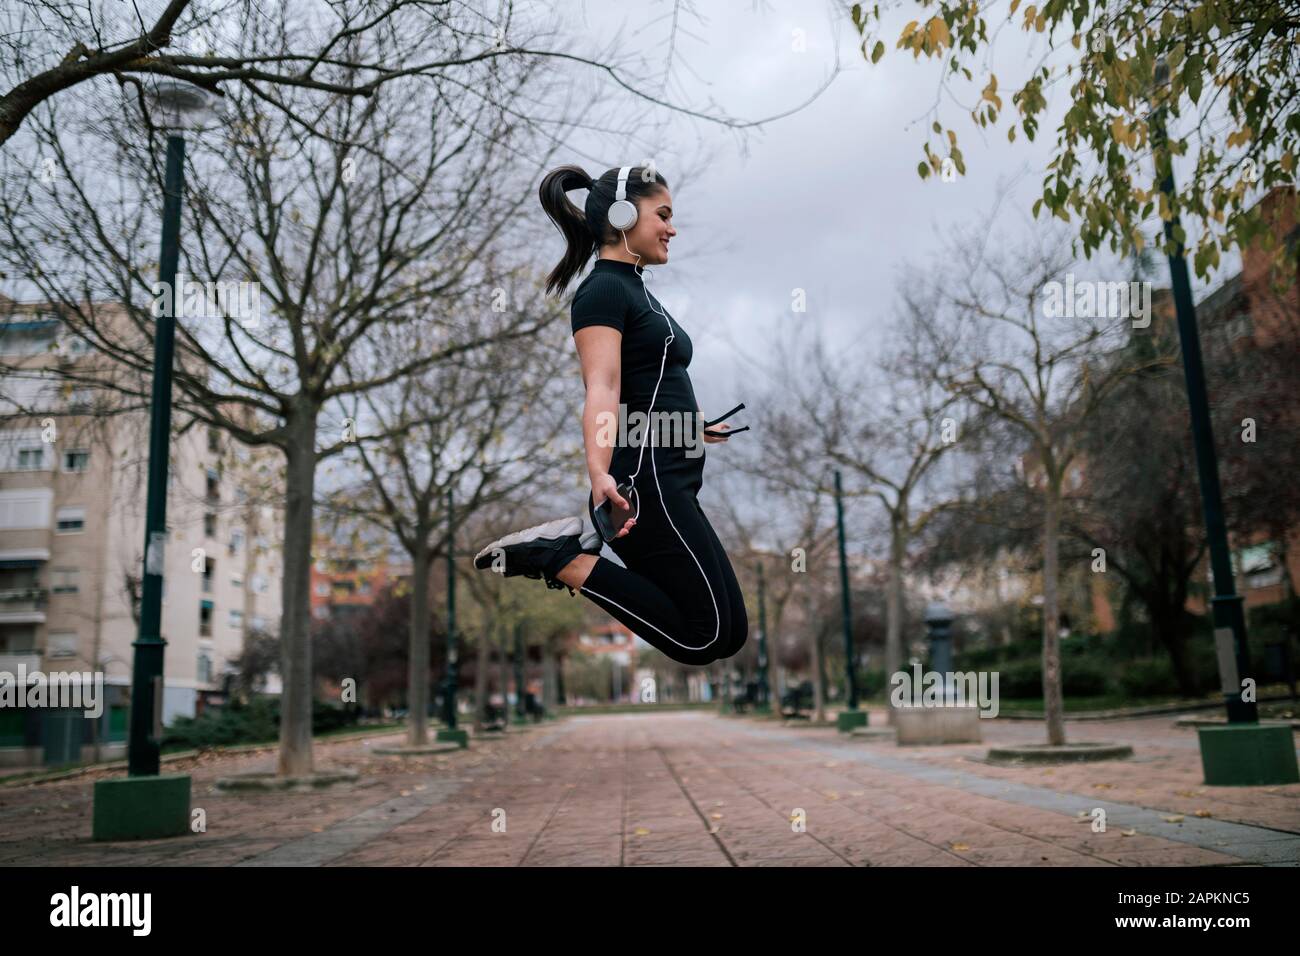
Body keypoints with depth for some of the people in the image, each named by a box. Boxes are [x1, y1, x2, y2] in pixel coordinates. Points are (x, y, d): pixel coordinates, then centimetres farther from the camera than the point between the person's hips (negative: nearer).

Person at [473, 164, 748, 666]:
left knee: (729, 632, 9)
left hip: (668, 479, 10)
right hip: (644, 480, -10)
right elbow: (602, 389, -26)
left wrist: (695, 424, 44)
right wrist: (600, 473, -41)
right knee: (703, 638, -8)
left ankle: (584, 536, 8)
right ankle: (554, 558, -6)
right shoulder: (603, 290, -10)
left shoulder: (634, 288, 19)